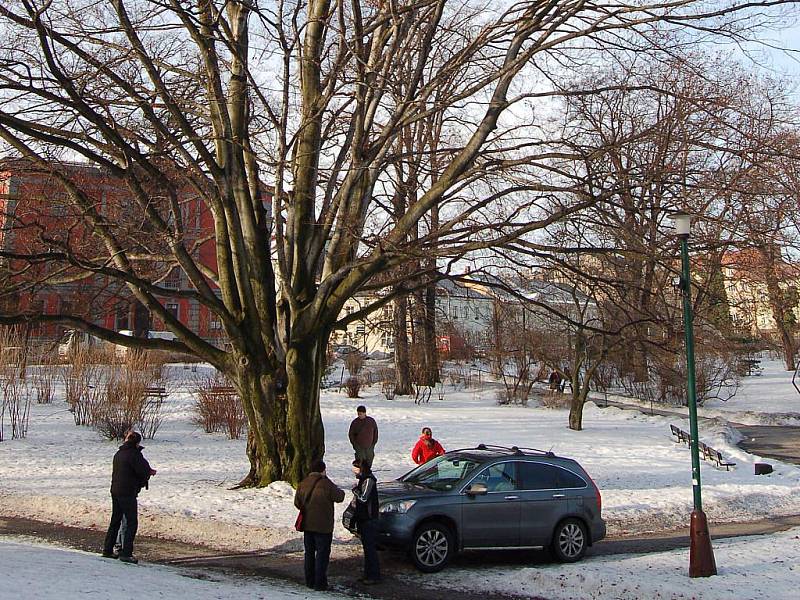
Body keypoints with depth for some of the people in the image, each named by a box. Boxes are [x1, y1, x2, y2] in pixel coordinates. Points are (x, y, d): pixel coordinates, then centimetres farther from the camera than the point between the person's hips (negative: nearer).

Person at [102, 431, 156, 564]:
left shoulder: (118, 454, 13)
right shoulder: (134, 454, -14)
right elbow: (144, 471, -18)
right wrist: (150, 472, 7)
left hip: (115, 491, 8)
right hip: (128, 493, -8)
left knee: (115, 521, 18)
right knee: (132, 523, -2)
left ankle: (107, 549, 22)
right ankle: (126, 553, -5)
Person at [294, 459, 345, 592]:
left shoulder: (303, 484, 1)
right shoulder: (326, 484, -17)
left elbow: (297, 503, 8)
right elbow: (339, 497, -6)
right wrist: (339, 490, 14)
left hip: (307, 525, 6)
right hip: (323, 526, -6)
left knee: (309, 553, 16)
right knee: (322, 553, 2)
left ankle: (309, 581, 22)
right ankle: (319, 583, 2)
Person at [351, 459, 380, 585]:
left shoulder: (369, 480, -16)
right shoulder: (363, 480, 14)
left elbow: (363, 498, -25)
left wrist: (355, 490, -11)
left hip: (369, 520, -10)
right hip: (363, 519, 10)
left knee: (370, 548, -5)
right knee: (366, 547, 14)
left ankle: (374, 576, 0)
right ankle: (368, 574, 22)